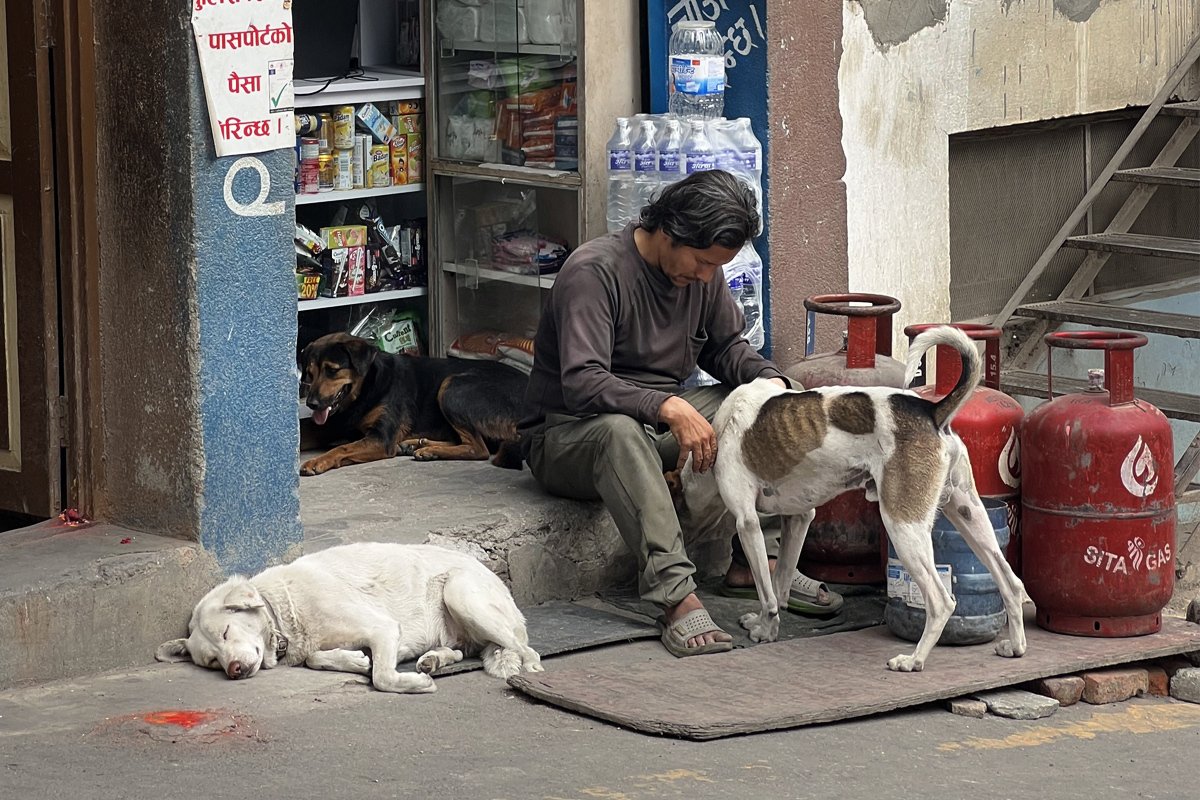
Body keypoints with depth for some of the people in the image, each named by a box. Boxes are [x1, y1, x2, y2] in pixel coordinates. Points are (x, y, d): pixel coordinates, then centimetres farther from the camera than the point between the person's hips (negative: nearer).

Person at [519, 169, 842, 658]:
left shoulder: (703, 274, 2)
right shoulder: (594, 271, -22)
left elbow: (725, 347, 15)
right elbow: (582, 383, -31)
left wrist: (769, 378, -7)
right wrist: (668, 407, -43)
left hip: (658, 423, 8)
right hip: (567, 434, -8)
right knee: (621, 431, -41)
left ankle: (754, 561, -11)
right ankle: (676, 595, -50)